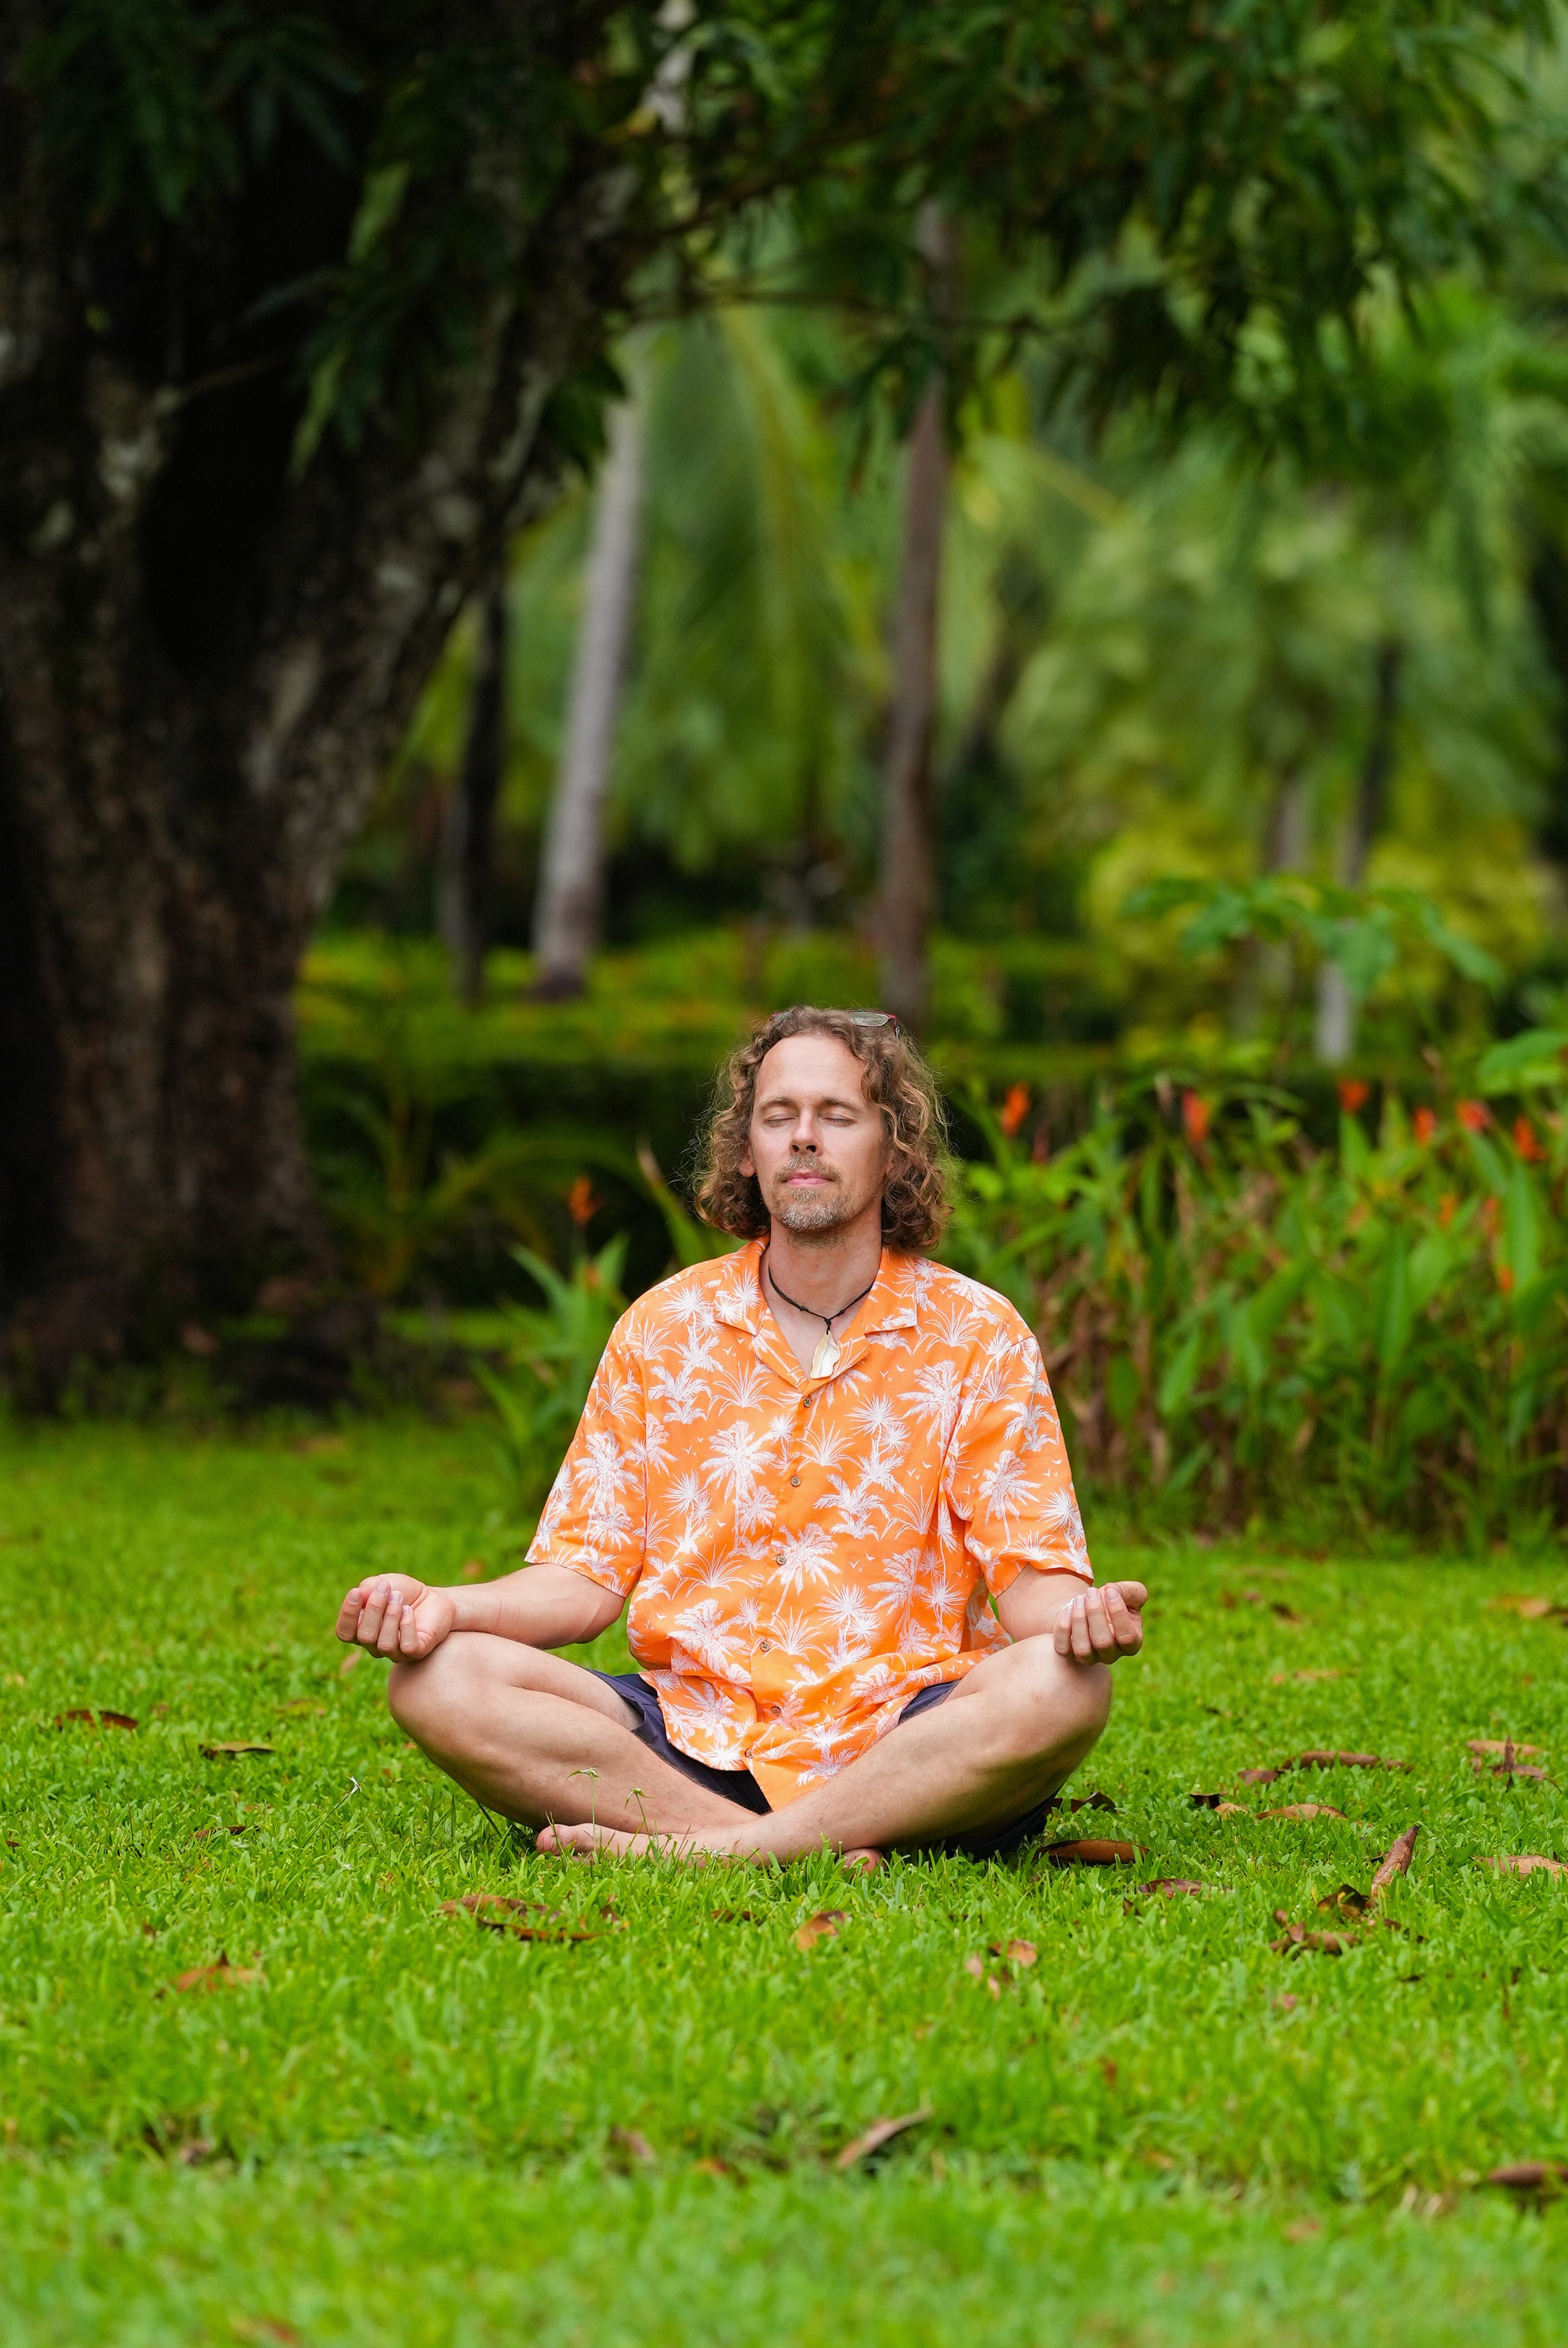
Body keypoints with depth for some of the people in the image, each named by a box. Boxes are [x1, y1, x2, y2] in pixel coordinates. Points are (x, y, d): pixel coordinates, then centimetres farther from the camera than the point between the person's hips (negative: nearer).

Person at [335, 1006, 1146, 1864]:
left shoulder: (975, 1334, 5)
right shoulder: (660, 1330, 11)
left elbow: (1030, 1578, 1)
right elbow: (587, 1576, 9)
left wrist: (1076, 1613, -24)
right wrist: (448, 1606, -11)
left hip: (899, 1743, -2)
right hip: (693, 1738, 2)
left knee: (1063, 1687, -34)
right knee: (438, 1681, -23)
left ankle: (708, 1849, -31)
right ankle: (825, 1852, -32)